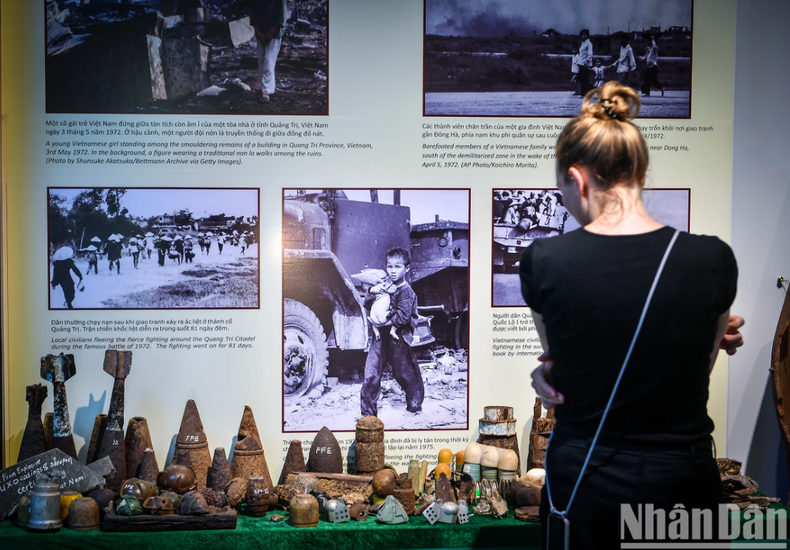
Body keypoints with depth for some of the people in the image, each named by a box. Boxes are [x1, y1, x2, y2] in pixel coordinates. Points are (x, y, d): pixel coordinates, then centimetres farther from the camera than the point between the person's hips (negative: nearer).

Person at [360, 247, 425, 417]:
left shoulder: (406, 292, -12)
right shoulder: (385, 284, 7)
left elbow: (402, 318, -21)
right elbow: (367, 304, 10)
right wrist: (372, 291, -9)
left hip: (397, 338, -5)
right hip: (380, 337, 5)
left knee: (405, 373, 10)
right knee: (371, 375, 1)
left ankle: (414, 403, 34)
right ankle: (368, 411, 10)